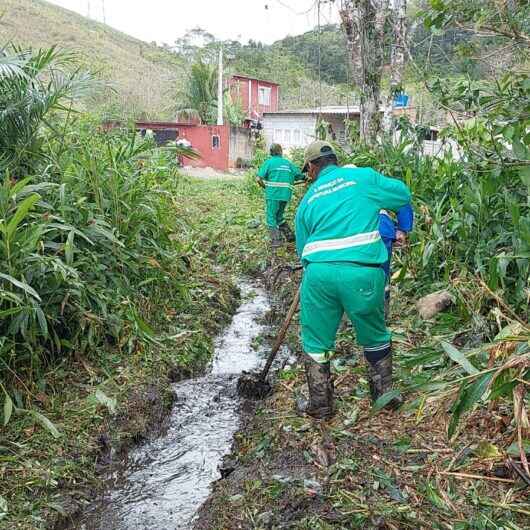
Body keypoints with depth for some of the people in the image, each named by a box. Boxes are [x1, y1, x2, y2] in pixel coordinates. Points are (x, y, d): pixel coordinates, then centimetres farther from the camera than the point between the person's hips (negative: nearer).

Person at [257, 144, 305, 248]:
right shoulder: (288, 163, 12)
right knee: (279, 216, 21)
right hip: (286, 194, 4)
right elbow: (300, 176, 10)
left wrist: (265, 186, 12)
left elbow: (259, 179, -5)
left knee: (271, 217, 4)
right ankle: (289, 235, 17)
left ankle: (276, 240, -2)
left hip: (273, 194, -4)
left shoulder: (269, 162, 2)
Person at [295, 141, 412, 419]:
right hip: (363, 272, -1)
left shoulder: (308, 199, 17)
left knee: (315, 341, 17)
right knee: (375, 336, 20)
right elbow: (403, 195, 13)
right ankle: (384, 393, 34)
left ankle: (320, 404, 26)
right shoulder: (363, 176, 9)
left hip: (319, 273, 1)